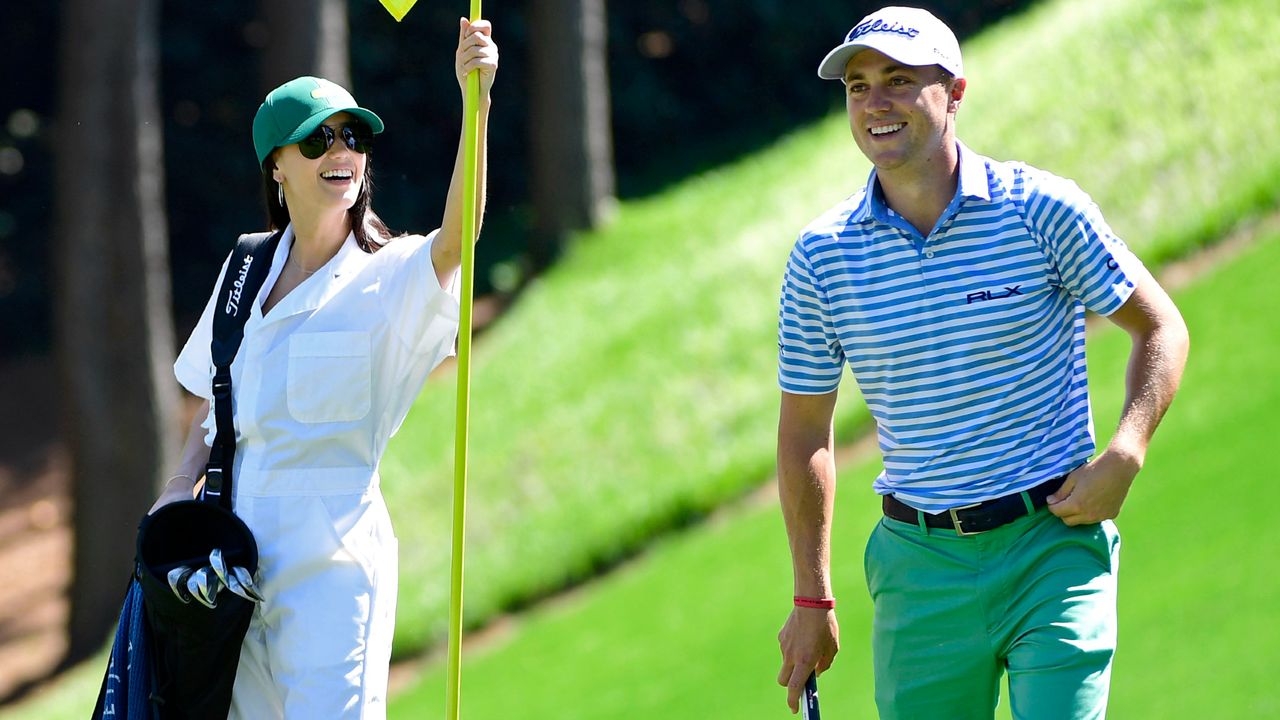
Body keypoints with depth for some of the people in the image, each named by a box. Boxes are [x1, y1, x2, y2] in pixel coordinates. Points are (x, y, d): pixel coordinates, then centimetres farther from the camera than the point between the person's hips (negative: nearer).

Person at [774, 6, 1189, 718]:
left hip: (1055, 545, -2)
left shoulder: (1044, 209, -6)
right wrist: (812, 599, 10)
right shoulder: (821, 256, 1)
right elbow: (805, 433, 11)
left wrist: (1124, 457, -11)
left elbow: (1160, 327, 5)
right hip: (920, 565, 3)